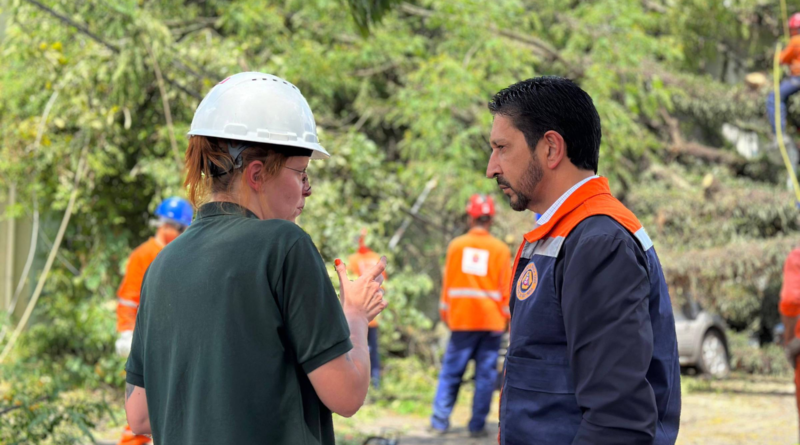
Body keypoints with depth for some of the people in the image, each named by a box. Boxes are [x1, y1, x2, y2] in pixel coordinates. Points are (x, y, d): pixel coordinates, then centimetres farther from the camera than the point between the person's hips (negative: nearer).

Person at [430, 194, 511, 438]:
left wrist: (444, 313, 14)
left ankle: (440, 420, 7)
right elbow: (506, 288, 1)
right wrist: (507, 317, 10)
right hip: (492, 321, -1)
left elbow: (447, 283, 6)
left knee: (451, 371, 8)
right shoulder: (500, 249, -1)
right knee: (486, 374, 3)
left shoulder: (456, 245, 2)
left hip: (461, 319, 1)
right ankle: (477, 425, 2)